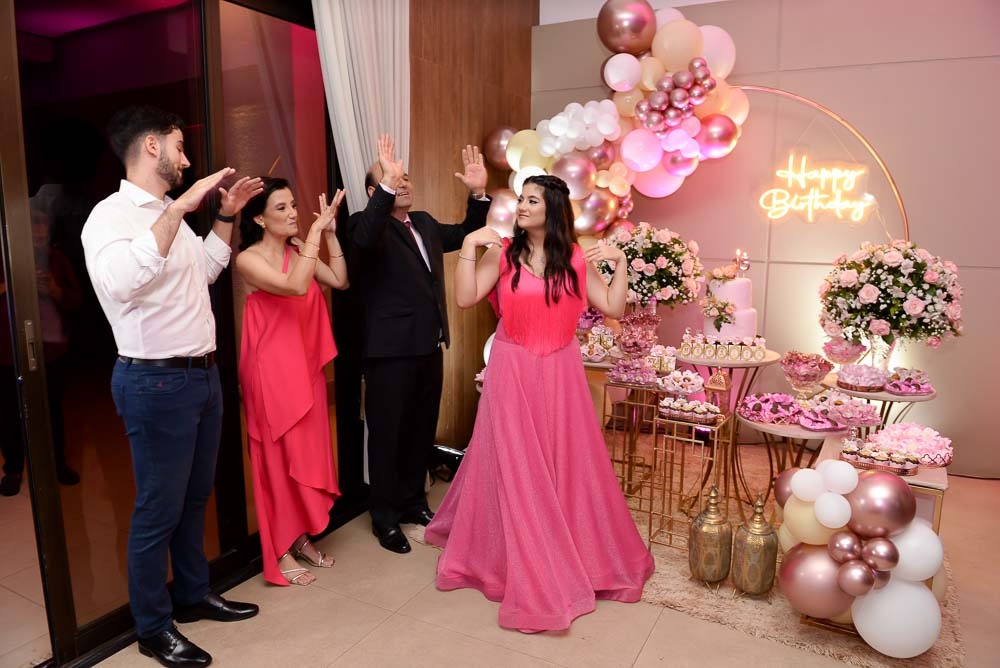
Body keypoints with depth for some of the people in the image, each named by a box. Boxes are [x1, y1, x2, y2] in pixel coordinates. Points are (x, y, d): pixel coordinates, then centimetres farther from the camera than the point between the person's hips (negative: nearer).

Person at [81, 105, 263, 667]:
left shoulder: (170, 214, 13)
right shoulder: (112, 215, -15)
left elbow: (205, 271, 27)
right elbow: (121, 280, -36)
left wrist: (227, 216, 18)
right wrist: (179, 208, -36)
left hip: (202, 373, 9)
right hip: (157, 383, -9)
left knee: (195, 497, 20)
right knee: (159, 510, 4)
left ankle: (194, 594, 37)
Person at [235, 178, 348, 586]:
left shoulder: (298, 250, 7)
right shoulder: (249, 259, -13)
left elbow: (340, 281, 1)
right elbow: (296, 286, -28)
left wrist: (330, 233, -3)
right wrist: (314, 232, -22)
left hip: (306, 365, 7)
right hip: (272, 369, -6)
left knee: (307, 452, 13)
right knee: (279, 457, 2)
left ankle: (301, 538, 28)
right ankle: (280, 554, 17)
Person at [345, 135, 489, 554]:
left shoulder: (424, 223, 14)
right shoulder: (368, 224, -8)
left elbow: (465, 236, 23)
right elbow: (363, 238, -31)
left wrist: (478, 194, 9)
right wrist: (387, 186, -39)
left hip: (428, 346, 8)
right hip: (391, 350, -7)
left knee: (422, 429, 18)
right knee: (387, 434, 5)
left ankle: (412, 500, 36)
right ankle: (384, 517, 21)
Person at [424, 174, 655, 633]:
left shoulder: (577, 259, 3)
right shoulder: (502, 252, -2)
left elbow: (613, 309, 2)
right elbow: (465, 299, -11)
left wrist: (620, 262, -5)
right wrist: (468, 246, -16)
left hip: (560, 372, 2)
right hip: (512, 371, -1)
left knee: (567, 463, 10)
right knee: (515, 466, 5)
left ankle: (576, 553, 32)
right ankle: (523, 564, 21)